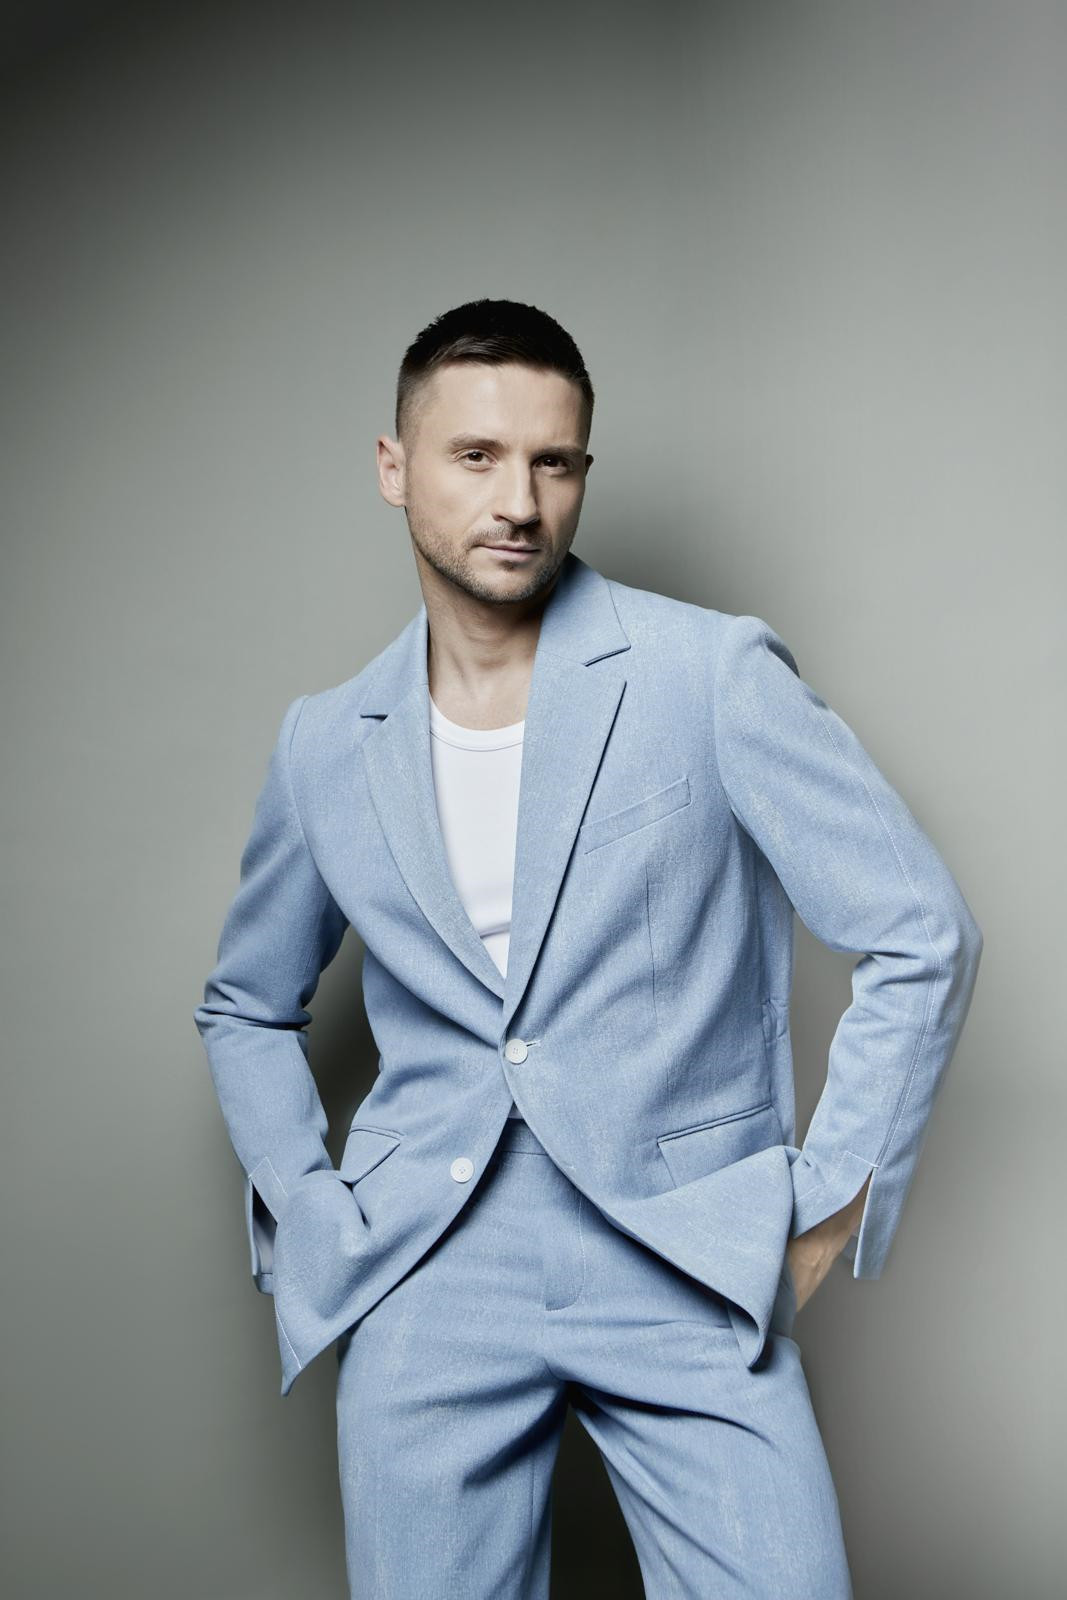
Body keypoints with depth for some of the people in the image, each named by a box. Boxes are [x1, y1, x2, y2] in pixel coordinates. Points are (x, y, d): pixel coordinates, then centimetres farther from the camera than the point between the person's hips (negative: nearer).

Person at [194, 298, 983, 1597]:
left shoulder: (715, 674, -6)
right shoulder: (325, 743, 6)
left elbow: (923, 940, -4)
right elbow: (248, 1004, 20)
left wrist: (825, 1212, -4)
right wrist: (299, 1212, 8)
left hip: (685, 1262, -2)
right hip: (426, 1281, 3)